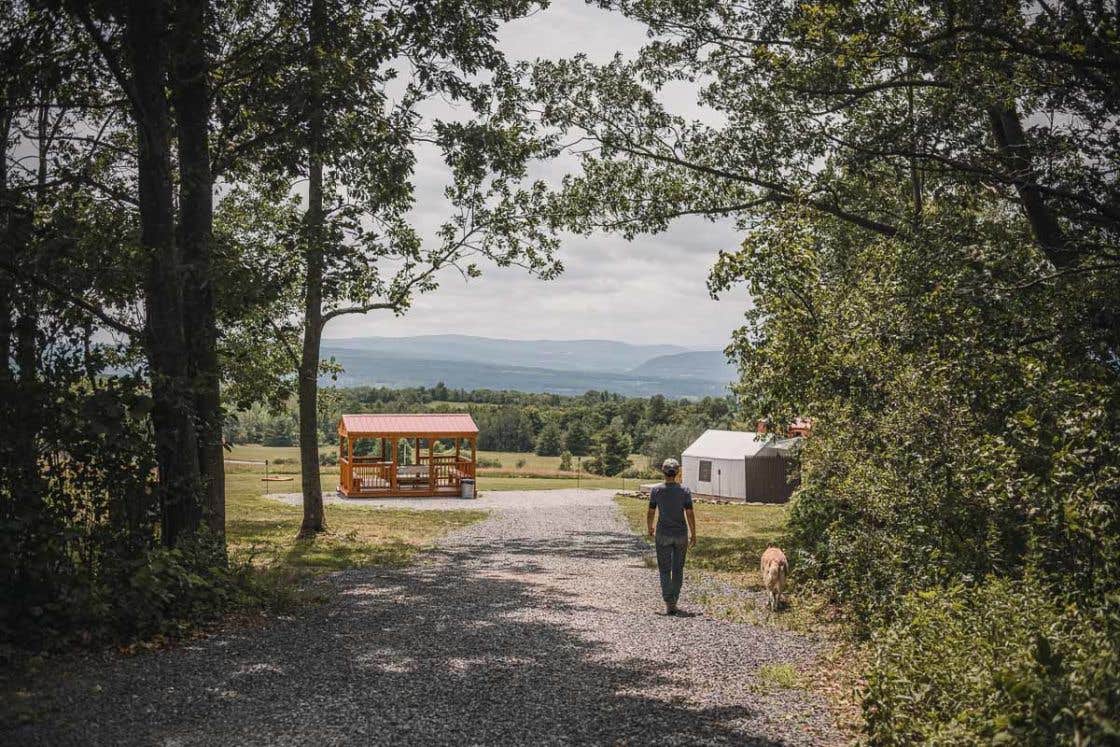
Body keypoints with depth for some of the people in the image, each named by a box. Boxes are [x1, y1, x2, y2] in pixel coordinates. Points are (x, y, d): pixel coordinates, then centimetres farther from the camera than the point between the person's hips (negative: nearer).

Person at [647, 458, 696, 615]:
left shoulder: (656, 490, -7)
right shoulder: (684, 491, -6)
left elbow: (650, 513, -2)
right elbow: (690, 514, -7)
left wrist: (649, 529, 16)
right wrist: (693, 535, 3)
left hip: (663, 534, -1)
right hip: (681, 534, 1)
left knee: (665, 570, 3)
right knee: (678, 569, 15)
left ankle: (669, 603, -10)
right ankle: (674, 601, 23)